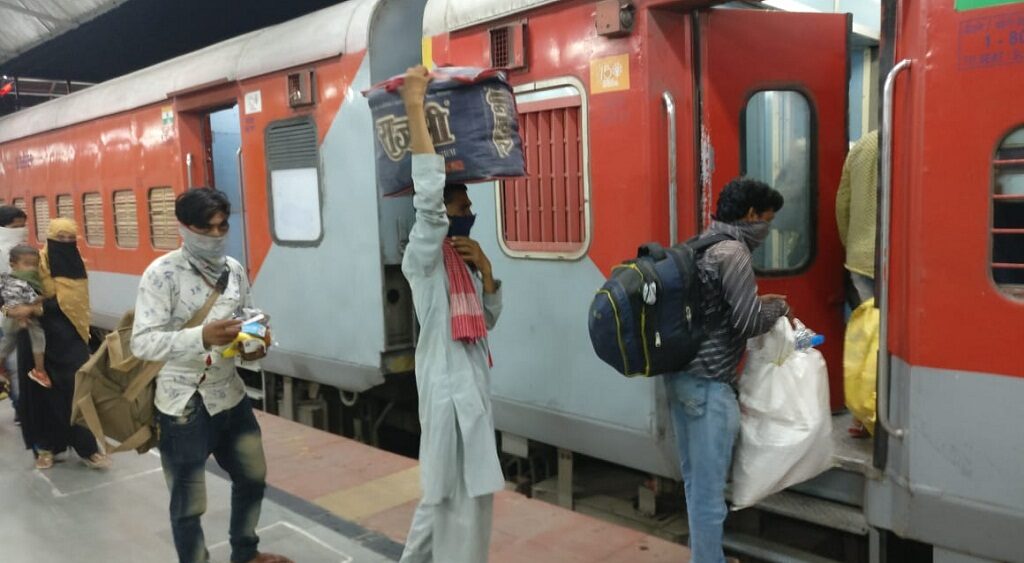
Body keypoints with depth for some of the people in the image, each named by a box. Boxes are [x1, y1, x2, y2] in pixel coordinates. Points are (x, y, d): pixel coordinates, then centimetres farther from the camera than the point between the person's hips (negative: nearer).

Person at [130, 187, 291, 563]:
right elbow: (142, 343, -22)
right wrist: (202, 337, -36)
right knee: (189, 504, 7)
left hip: (230, 395, 7)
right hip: (183, 404, -7)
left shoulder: (234, 270, 3)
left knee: (253, 477, 23)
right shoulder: (162, 273, -15)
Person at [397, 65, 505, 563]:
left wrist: (485, 270, -3)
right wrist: (415, 108, -28)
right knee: (461, 501, 1)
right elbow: (428, 192, -29)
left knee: (446, 492, 21)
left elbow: (487, 321, 13)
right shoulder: (423, 258, -14)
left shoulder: (465, 261, 10)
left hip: (472, 386, 9)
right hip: (449, 391, -9)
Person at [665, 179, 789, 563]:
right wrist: (778, 307, 4)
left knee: (695, 479, 19)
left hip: (680, 374, 10)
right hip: (708, 384, -10)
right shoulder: (733, 252, -15)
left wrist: (757, 302, 17)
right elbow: (748, 324, -15)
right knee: (709, 487, 2)